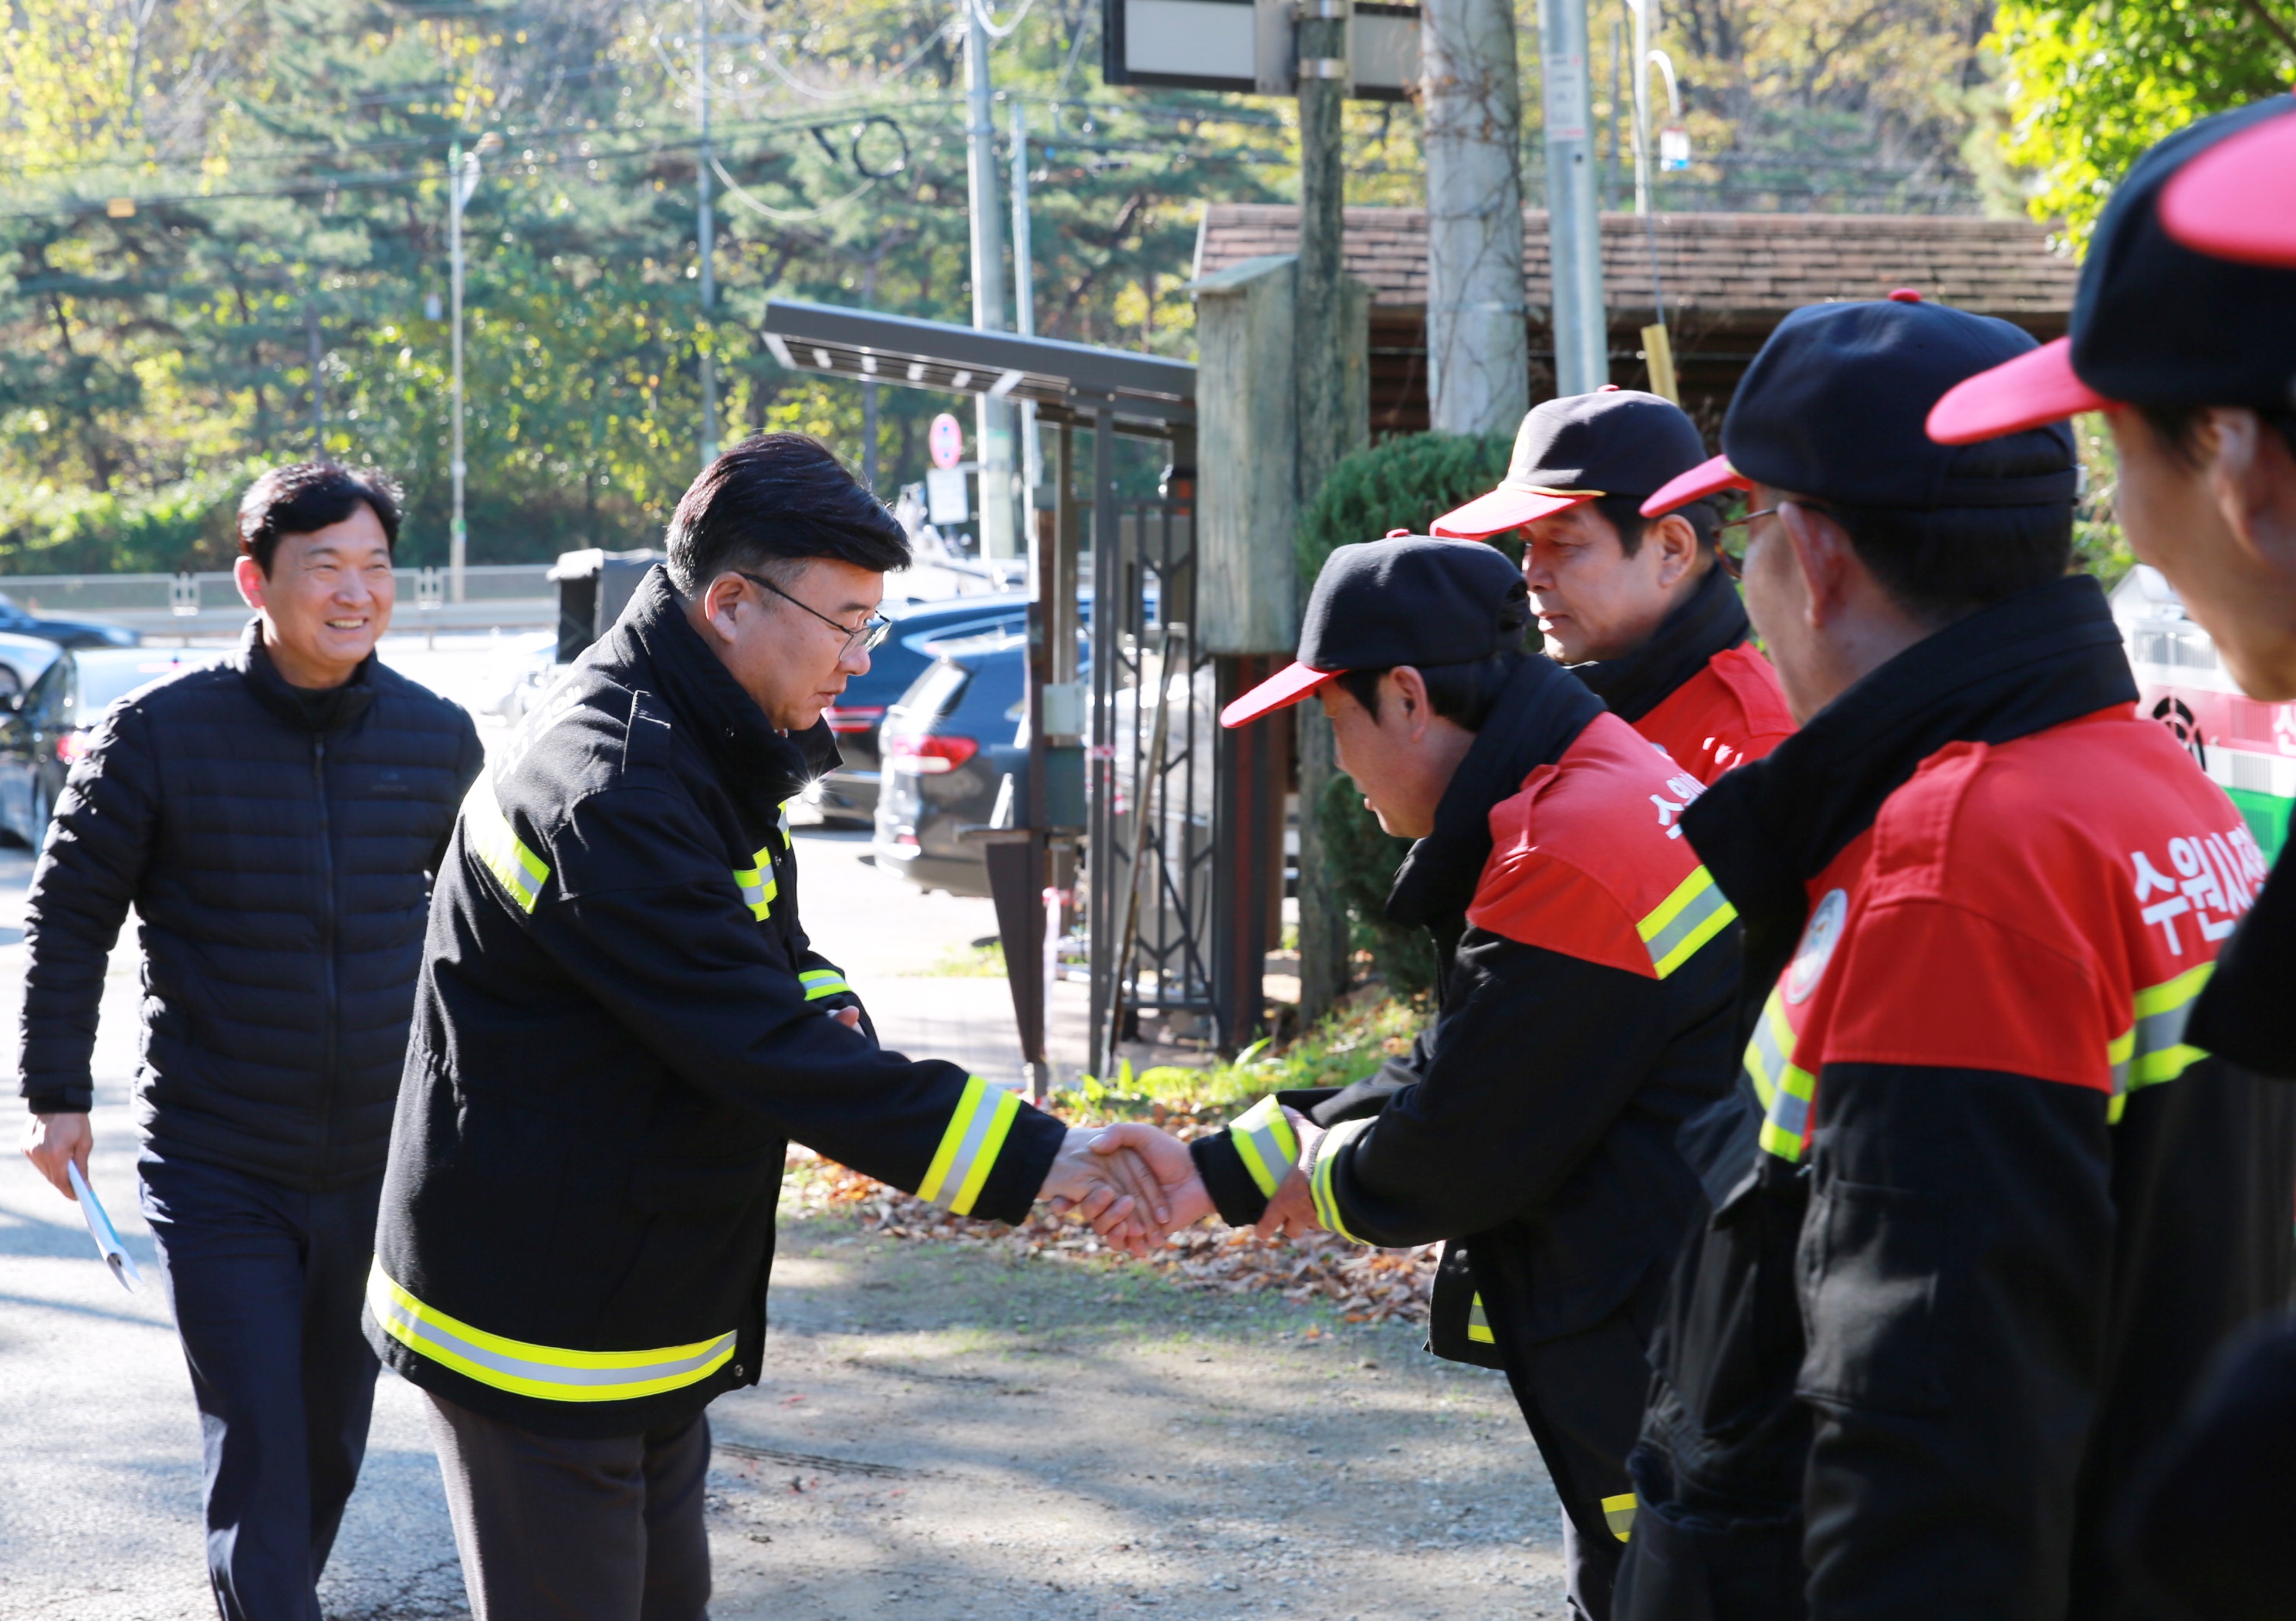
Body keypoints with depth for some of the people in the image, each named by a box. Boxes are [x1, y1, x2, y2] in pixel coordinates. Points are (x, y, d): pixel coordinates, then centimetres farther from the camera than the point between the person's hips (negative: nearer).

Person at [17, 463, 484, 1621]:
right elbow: (69, 918, -2)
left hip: (379, 1166, 4)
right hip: (217, 1171, -4)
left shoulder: (436, 739, 0)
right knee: (258, 1457, -9)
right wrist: (58, 1097, -4)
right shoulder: (160, 732, -11)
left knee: (333, 1445, 16)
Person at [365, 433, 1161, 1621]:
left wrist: (825, 1012, -7)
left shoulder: (700, 754, 9)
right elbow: (759, 1049, -28)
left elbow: (766, 951, 20)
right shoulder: (611, 789, -25)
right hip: (538, 1337, -10)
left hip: (641, 1317, 10)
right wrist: (1036, 1159, -27)